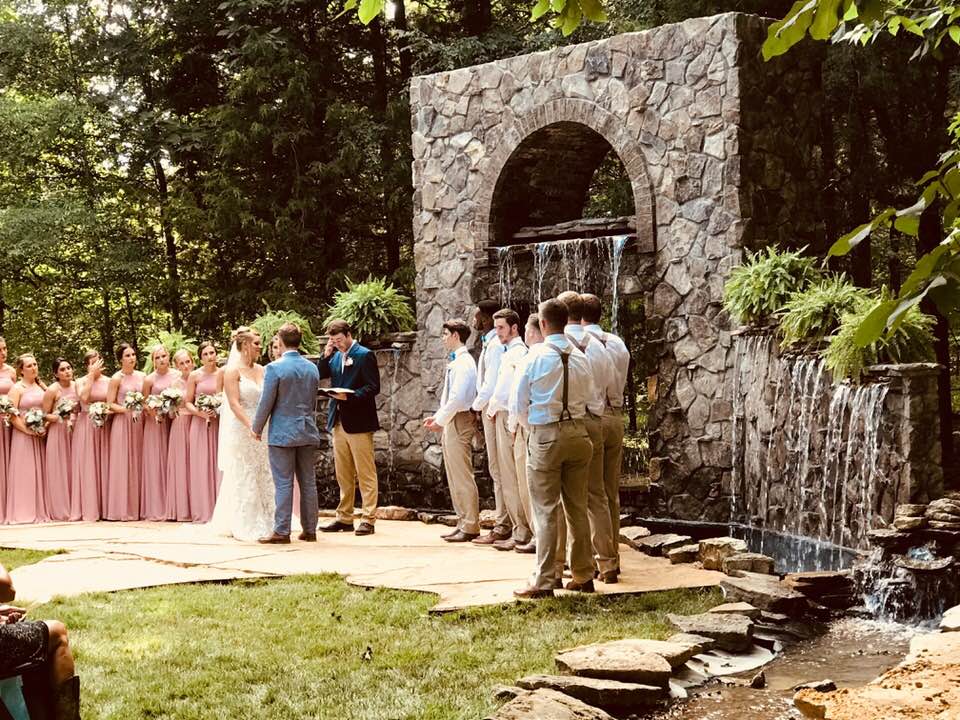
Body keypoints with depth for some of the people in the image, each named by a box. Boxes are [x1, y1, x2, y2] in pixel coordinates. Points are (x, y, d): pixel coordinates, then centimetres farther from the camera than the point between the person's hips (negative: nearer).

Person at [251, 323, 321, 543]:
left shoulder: (274, 368, -12)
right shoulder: (312, 368, 6)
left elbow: (266, 403, -9)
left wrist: (256, 428, 4)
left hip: (282, 433, -5)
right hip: (308, 433, 5)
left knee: (283, 483, -3)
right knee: (308, 482, 9)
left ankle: (281, 531, -2)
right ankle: (310, 529, 13)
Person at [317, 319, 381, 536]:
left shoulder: (364, 355, -7)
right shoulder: (335, 357, 13)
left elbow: (374, 387, -12)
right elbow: (319, 376, 8)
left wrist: (350, 396, -23)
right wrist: (326, 355, -2)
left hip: (359, 422, -7)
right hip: (339, 421, 7)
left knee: (365, 474, -3)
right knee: (343, 475, 12)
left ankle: (368, 519, -2)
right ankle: (344, 518, 18)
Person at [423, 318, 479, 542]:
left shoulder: (464, 362, -14)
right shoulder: (455, 362, 16)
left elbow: (458, 397, -20)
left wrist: (440, 420, -14)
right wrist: (437, 417, 12)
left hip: (459, 421, -10)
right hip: (449, 422, 10)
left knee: (462, 475, -7)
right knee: (453, 476, 13)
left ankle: (470, 526, -4)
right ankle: (462, 523, 19)